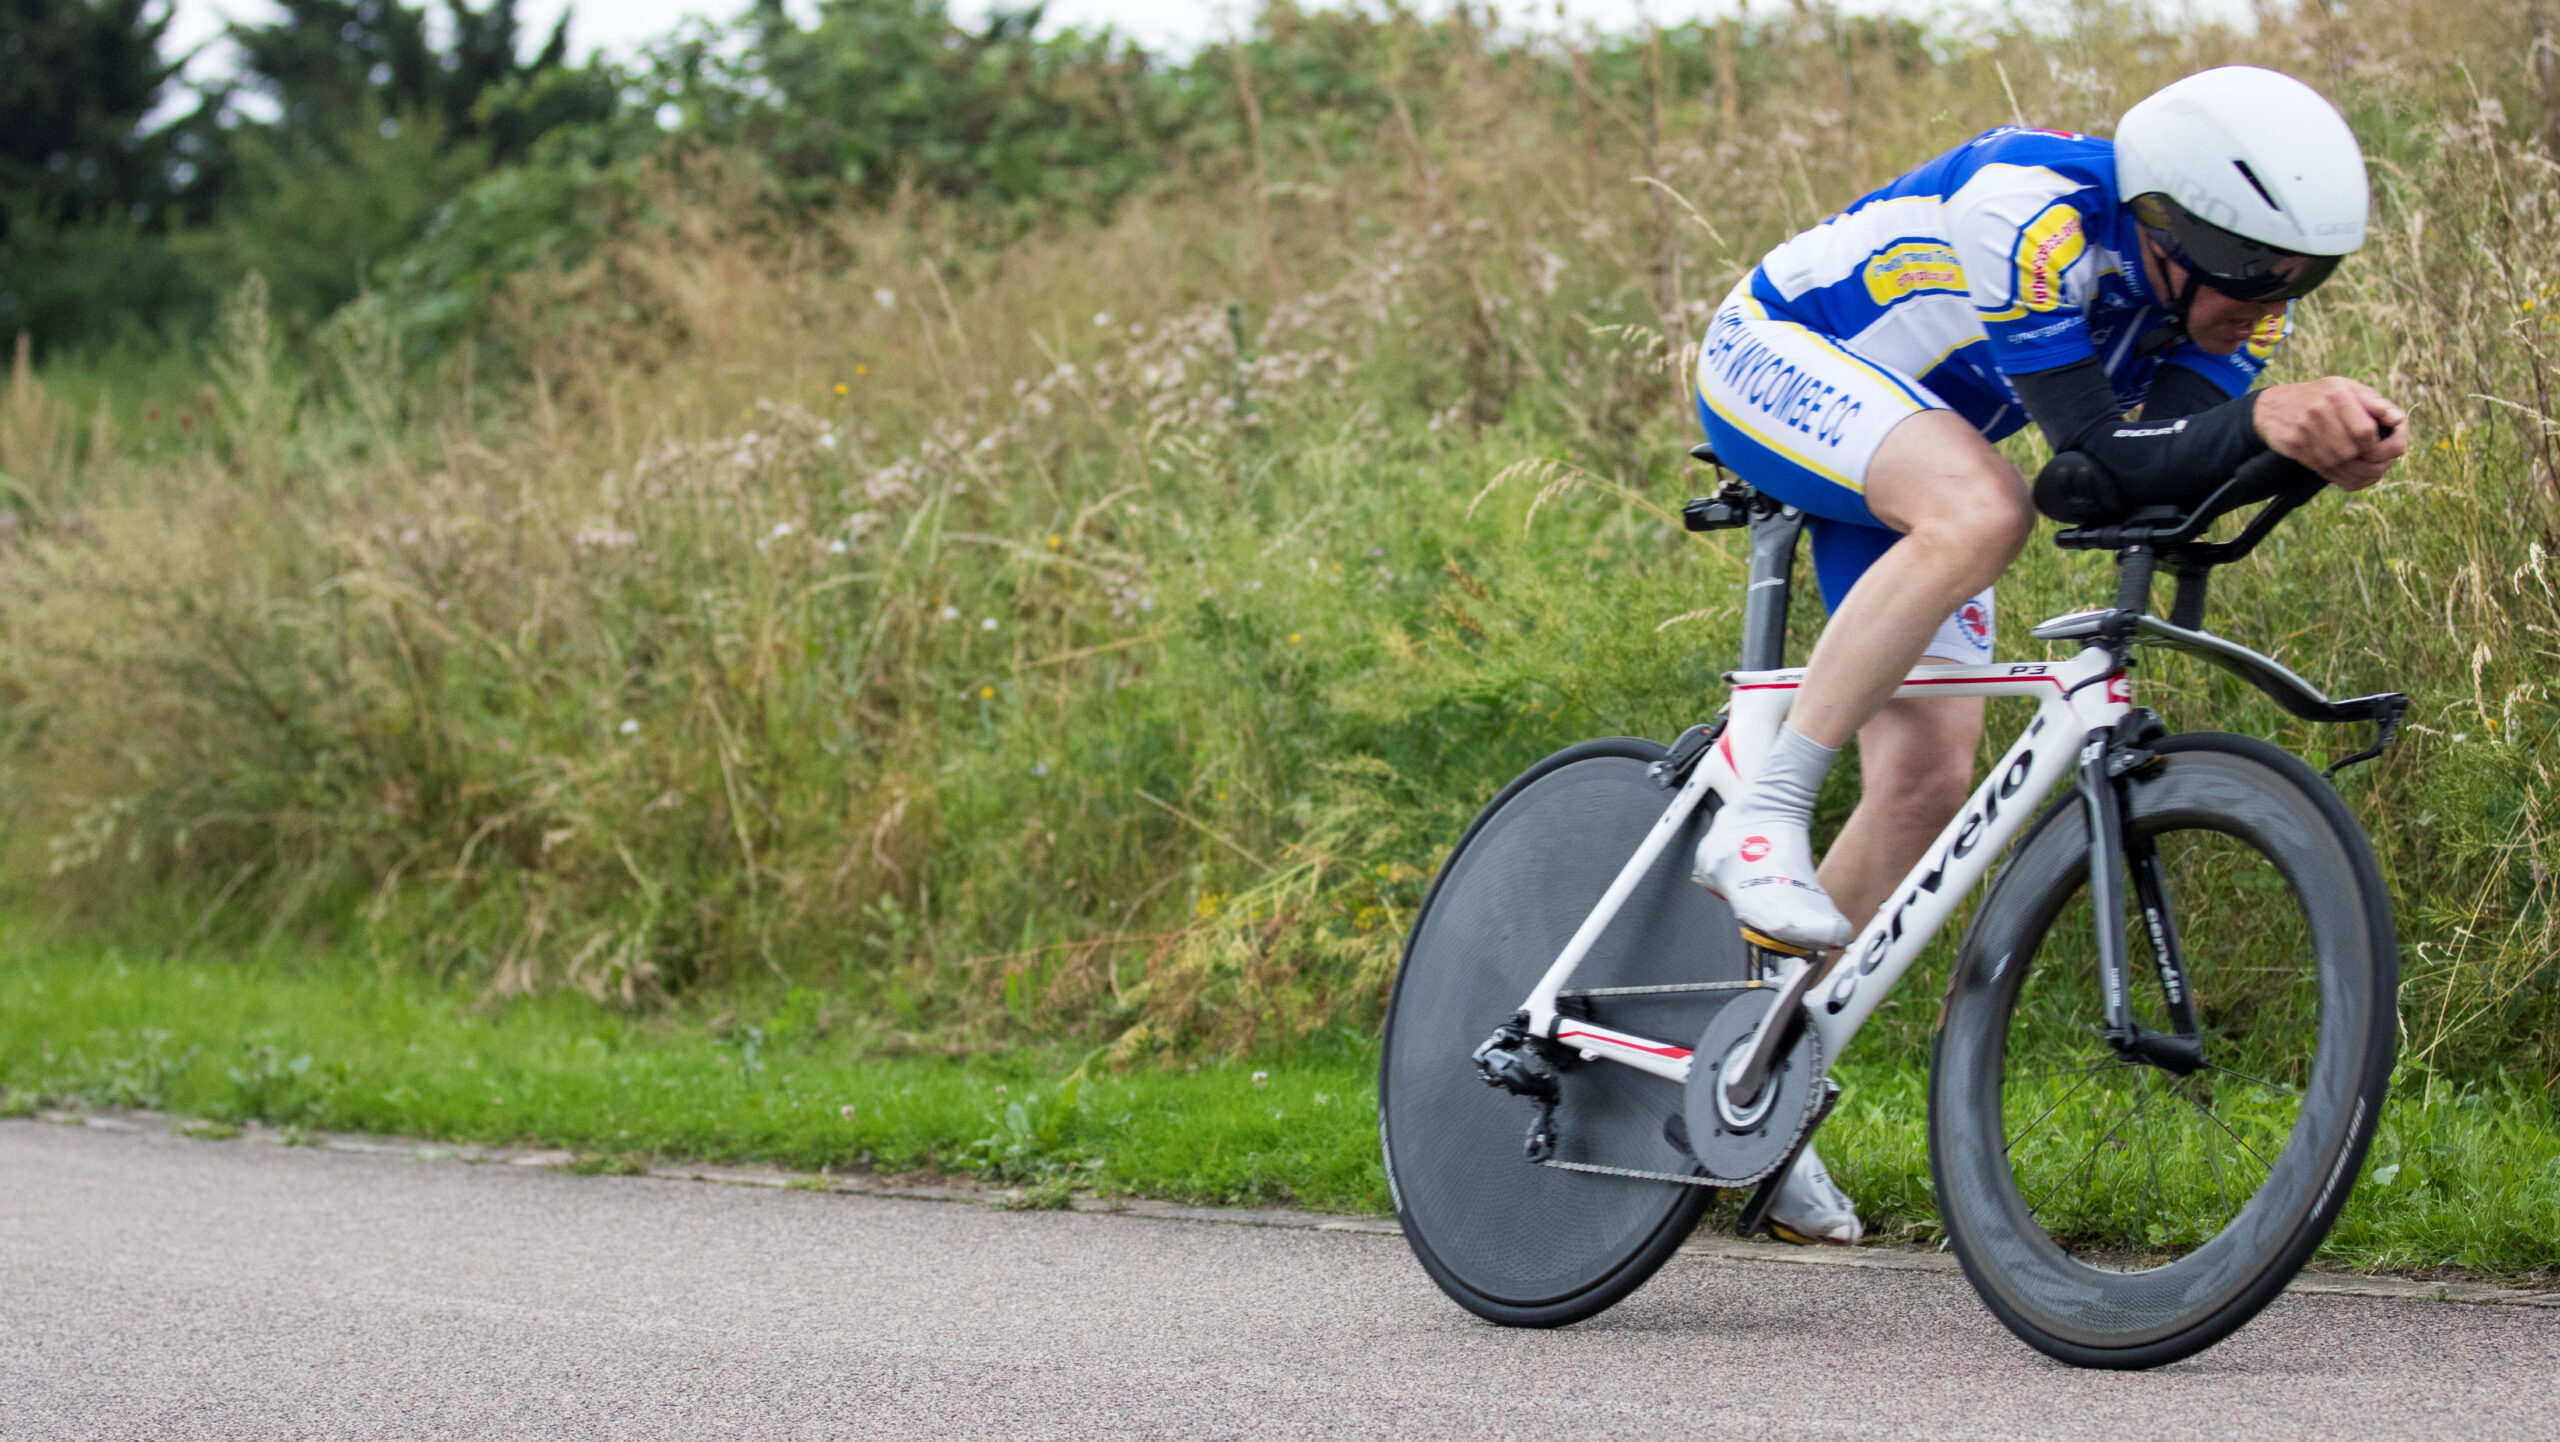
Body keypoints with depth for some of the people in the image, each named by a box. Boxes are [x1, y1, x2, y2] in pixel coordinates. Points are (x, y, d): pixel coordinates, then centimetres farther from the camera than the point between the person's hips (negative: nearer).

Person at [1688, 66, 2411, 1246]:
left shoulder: (2229, 279, -13)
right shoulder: (2044, 216, -35)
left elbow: (2180, 472, -24)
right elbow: (2096, 471, -38)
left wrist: (2329, 438, -43)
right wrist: (2261, 418, -53)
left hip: (1904, 455, 8)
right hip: (1777, 356, -8)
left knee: (1929, 776, -4)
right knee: (1981, 509, -37)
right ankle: (1761, 818, -31)